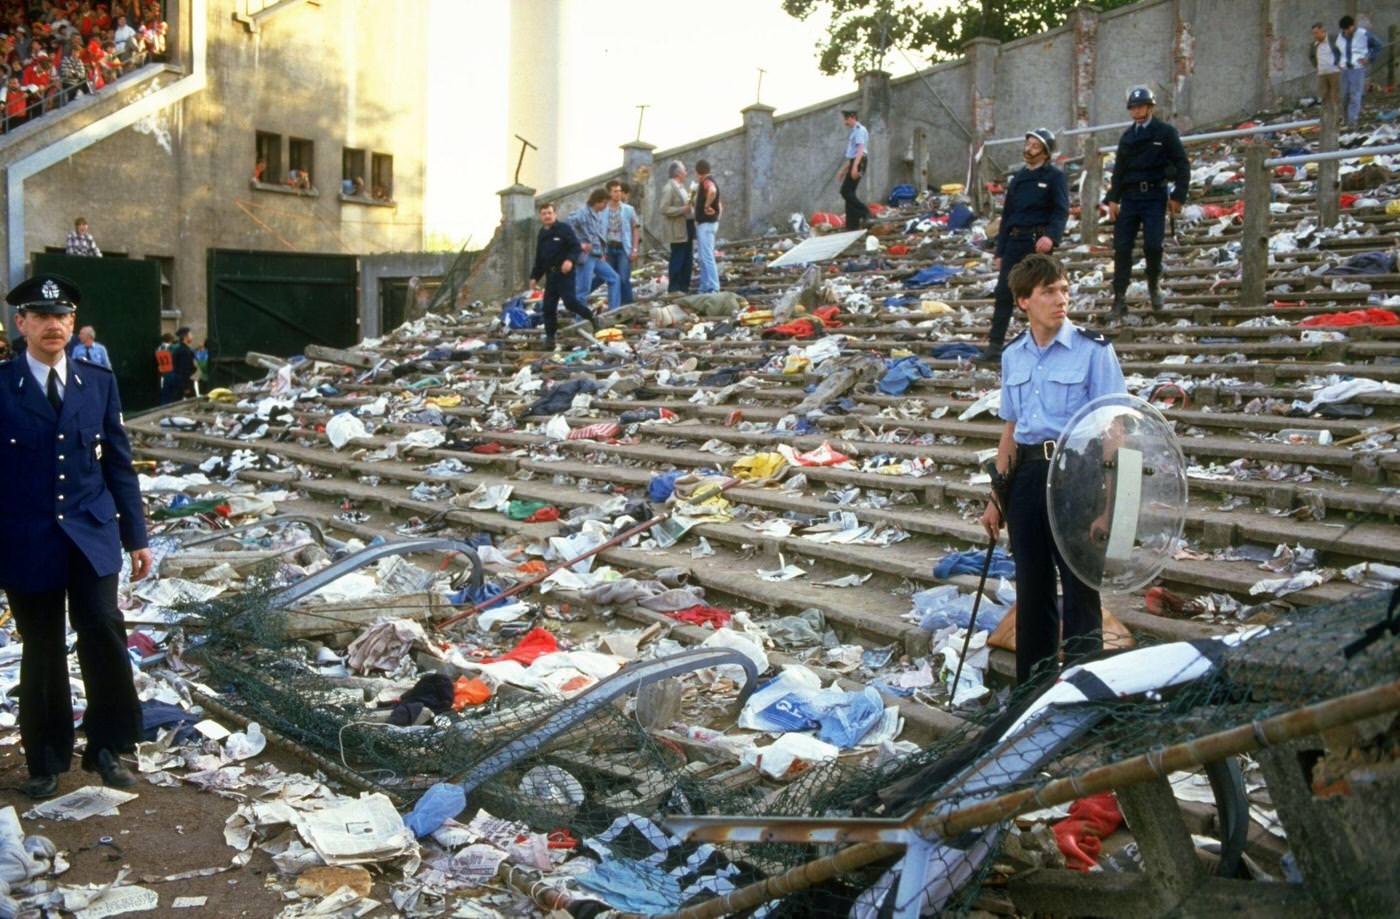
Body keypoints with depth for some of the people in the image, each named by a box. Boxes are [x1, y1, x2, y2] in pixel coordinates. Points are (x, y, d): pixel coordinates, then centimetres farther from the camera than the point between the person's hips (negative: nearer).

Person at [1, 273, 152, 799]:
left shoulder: (99, 383, 6)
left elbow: (119, 464, 8)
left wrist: (136, 536, 6)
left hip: (92, 533, 1)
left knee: (103, 633, -10)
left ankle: (107, 748, 9)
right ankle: (46, 760, 26)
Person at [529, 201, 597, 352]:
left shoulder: (564, 229, -4)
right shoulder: (542, 234, 18)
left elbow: (576, 247, -11)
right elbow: (539, 259, 24)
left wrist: (570, 260, -29)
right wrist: (534, 277, 20)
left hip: (565, 273, -7)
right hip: (551, 275, 7)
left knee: (570, 302, -18)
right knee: (548, 307, 3)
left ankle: (592, 318, 6)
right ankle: (549, 338, 9)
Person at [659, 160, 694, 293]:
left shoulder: (681, 187, 17)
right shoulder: (669, 188, -12)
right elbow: (663, 209, -19)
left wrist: (690, 207, 10)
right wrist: (682, 209, -20)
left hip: (687, 229, 9)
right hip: (678, 231, -9)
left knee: (688, 261, 11)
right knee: (677, 260, -6)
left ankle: (684, 287, 18)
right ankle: (673, 289, -1)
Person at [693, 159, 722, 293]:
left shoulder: (706, 182, -13)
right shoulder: (710, 181, 19)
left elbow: (712, 191, -38)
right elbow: (720, 206, 25)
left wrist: (707, 205, -26)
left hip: (706, 224, -11)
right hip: (704, 224, 11)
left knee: (707, 257, -11)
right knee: (703, 257, 14)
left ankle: (712, 288, -13)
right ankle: (705, 288, 18)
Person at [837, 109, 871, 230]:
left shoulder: (860, 130, -8)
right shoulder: (853, 132, 21)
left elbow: (860, 149, -19)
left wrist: (855, 167, -28)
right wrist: (843, 170, 27)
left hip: (858, 163, -10)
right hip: (853, 163, 10)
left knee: (846, 191, -16)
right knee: (849, 192, 6)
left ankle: (864, 212, -14)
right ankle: (852, 224, 7)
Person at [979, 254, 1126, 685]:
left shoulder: (1092, 349, -7)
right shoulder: (1013, 355, 9)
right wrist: (998, 495, 15)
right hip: (1026, 476, 5)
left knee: (1080, 590, -2)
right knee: (1031, 590, 14)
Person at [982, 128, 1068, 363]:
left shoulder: (1054, 177, 1)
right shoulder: (1018, 179, 19)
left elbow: (1061, 211, -9)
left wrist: (1051, 236, -28)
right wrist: (1000, 252, 16)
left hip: (1038, 242, -5)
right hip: (1014, 242, 5)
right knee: (1003, 292, -3)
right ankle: (995, 344, -2)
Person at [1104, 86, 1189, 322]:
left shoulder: (1165, 132, 2)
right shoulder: (1127, 137, 14)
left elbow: (1182, 165, 0)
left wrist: (1178, 196, -7)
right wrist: (1113, 199, 6)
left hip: (1154, 196, -3)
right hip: (1130, 197, 4)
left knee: (1153, 245, -12)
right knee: (1122, 248, -4)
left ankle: (1154, 285, 16)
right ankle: (1119, 301, 0)